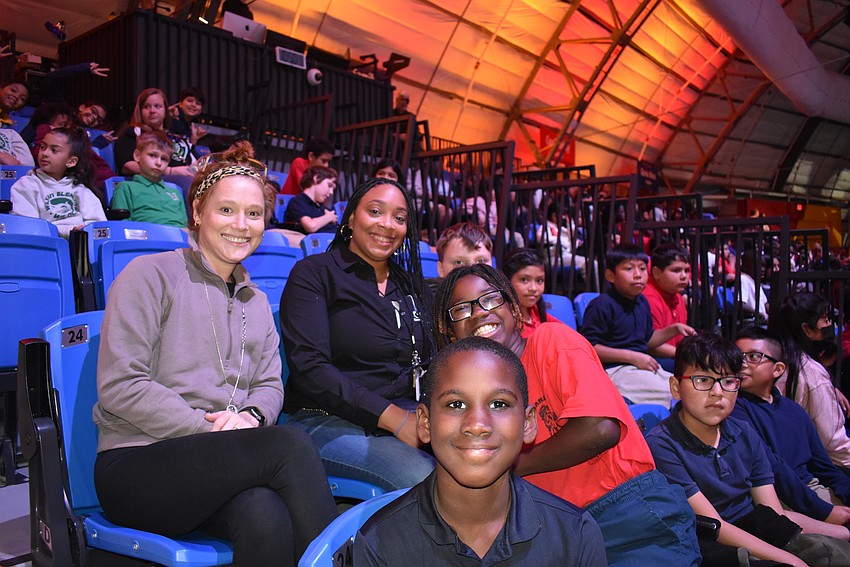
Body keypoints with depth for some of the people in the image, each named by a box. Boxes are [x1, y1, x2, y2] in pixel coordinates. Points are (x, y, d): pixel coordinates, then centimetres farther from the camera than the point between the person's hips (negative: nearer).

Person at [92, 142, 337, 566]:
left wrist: (251, 415, -9)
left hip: (221, 470, 4)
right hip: (135, 467, -4)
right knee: (290, 443, -30)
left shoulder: (255, 300, 20)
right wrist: (209, 428, -15)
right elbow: (119, 387, -9)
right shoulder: (151, 275, -1)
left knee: (267, 519, -34)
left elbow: (270, 385, 15)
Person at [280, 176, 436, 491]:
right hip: (327, 419, -5)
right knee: (422, 475, -32)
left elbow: (425, 362, 14)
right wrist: (393, 417, -20)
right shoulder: (313, 274, 0)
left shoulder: (407, 285, 18)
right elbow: (309, 366, -12)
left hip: (405, 414, 6)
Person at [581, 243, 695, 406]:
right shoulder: (601, 305, -14)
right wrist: (631, 356, -20)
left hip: (644, 367, 9)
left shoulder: (642, 303, 14)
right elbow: (589, 347, -20)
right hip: (614, 370, -9)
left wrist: (674, 329, 12)